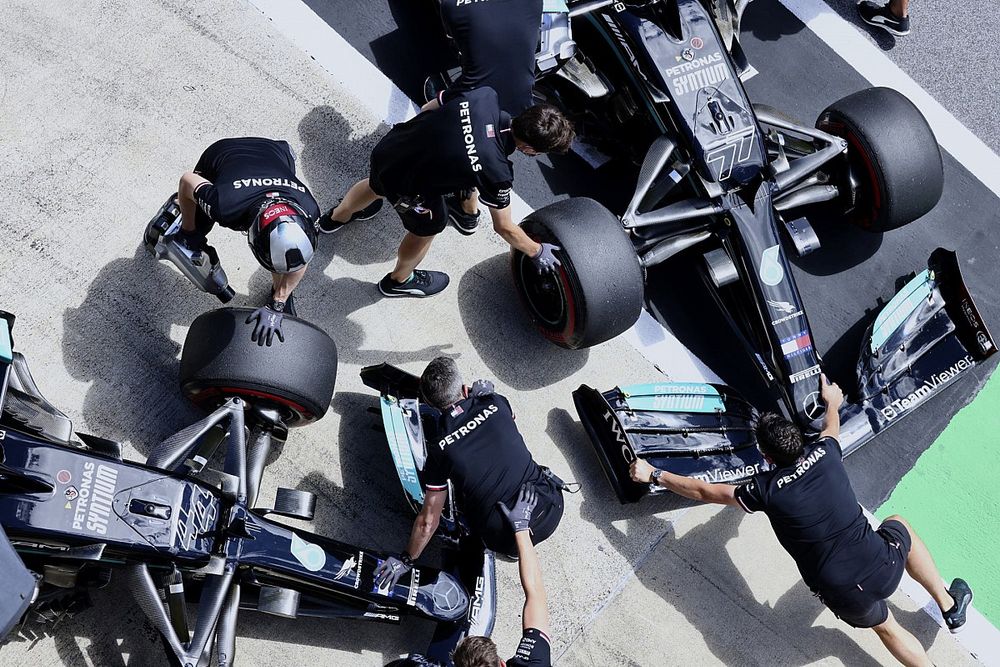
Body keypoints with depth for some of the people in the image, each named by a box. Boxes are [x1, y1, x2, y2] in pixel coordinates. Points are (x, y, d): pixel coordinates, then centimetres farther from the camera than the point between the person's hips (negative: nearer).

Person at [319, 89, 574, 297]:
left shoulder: (484, 96, -19)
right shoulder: (495, 172, -32)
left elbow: (427, 108, 0)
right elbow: (504, 227, -15)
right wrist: (537, 252, 0)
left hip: (386, 147, 6)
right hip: (404, 187, -6)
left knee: (376, 187, 39)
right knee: (428, 227, 25)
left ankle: (336, 218, 71)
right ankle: (399, 280, 54)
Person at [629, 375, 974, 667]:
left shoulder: (766, 489, -12)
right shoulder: (824, 454, -5)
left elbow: (704, 491, -3)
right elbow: (832, 426, 21)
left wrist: (653, 474, 9)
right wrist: (832, 402, 43)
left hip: (848, 596, -2)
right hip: (884, 566, 2)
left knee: (885, 626, 31)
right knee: (899, 526, 35)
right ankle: (949, 605, 43)